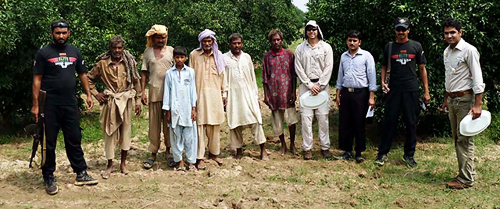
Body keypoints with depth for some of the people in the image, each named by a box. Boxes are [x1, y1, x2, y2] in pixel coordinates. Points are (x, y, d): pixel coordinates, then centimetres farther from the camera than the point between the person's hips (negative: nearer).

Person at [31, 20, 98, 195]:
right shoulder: (44, 53, -4)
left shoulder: (74, 51, 9)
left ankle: (81, 174, 18)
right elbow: (37, 79, -5)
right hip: (50, 105, -4)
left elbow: (82, 74, 15)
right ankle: (49, 178, 15)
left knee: (74, 140, 10)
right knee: (49, 142, 5)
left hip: (70, 104, 4)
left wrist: (88, 94, 5)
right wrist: (35, 105, -10)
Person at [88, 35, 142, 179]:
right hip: (110, 102, -1)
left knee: (126, 130, 6)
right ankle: (110, 165, 12)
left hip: (126, 101, 1)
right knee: (109, 132, 1)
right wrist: (96, 94, 0)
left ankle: (123, 162, 21)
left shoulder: (129, 62, 3)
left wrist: (138, 101, 5)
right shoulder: (102, 63, -1)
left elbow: (136, 82, 8)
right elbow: (89, 79, 10)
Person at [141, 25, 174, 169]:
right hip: (154, 91, 0)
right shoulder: (148, 52, 9)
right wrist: (143, 91, 0)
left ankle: (168, 151, 16)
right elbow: (144, 73, 8)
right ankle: (153, 153, 13)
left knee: (169, 122, 4)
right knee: (154, 123, 4)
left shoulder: (170, 50, 7)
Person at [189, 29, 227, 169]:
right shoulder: (194, 55, 2)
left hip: (215, 94, 3)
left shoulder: (218, 55, 10)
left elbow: (222, 75, 13)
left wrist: (224, 93, 10)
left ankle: (214, 153, 21)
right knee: (200, 125, -5)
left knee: (215, 125, 7)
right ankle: (200, 157, -1)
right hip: (200, 94, -3)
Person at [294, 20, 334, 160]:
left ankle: (325, 147, 10)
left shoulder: (326, 47, 6)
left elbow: (328, 68, 1)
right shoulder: (300, 48, 8)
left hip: (322, 85, 0)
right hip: (305, 85, 0)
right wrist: (310, 85, -7)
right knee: (306, 117, -2)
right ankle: (307, 148, 6)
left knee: (323, 117, 0)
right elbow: (299, 69, 2)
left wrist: (320, 86, -8)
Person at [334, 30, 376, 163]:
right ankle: (347, 151, 15)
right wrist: (338, 95, 14)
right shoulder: (343, 56, 12)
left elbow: (372, 76, -3)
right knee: (344, 123, 4)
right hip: (346, 93, 4)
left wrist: (371, 97, -8)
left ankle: (359, 152, 12)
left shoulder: (366, 56, -2)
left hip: (360, 93, -4)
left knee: (359, 123, 1)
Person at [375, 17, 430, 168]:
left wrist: (426, 91, 4)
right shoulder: (389, 47, 8)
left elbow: (422, 69, 8)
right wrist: (383, 82, -6)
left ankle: (409, 155, 15)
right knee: (390, 121, 2)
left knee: (411, 123, 4)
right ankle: (382, 153, 10)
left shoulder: (416, 46, 6)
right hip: (393, 90, 0)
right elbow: (384, 67, 13)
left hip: (411, 90, 0)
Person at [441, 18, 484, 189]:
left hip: (465, 99, -8)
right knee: (457, 138, 11)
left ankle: (466, 179, -2)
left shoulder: (469, 50, -11)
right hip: (452, 99, 8)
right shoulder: (446, 52, 13)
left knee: (465, 139, -7)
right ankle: (468, 172, 22)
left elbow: (477, 78, -15)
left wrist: (478, 104, -20)